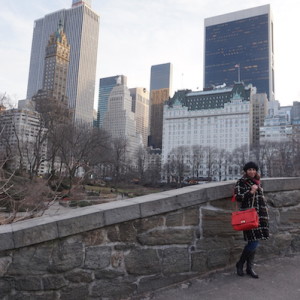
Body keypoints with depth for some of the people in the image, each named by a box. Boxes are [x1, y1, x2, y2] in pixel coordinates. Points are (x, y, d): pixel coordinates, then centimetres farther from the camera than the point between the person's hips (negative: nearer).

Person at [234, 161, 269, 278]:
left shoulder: (257, 182, 17)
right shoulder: (241, 182, -3)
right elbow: (238, 197, -12)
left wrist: (265, 212, 23)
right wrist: (251, 192, -21)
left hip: (260, 215, 7)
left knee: (254, 242, 7)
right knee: (253, 241, -11)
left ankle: (250, 268, 17)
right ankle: (240, 264, 7)